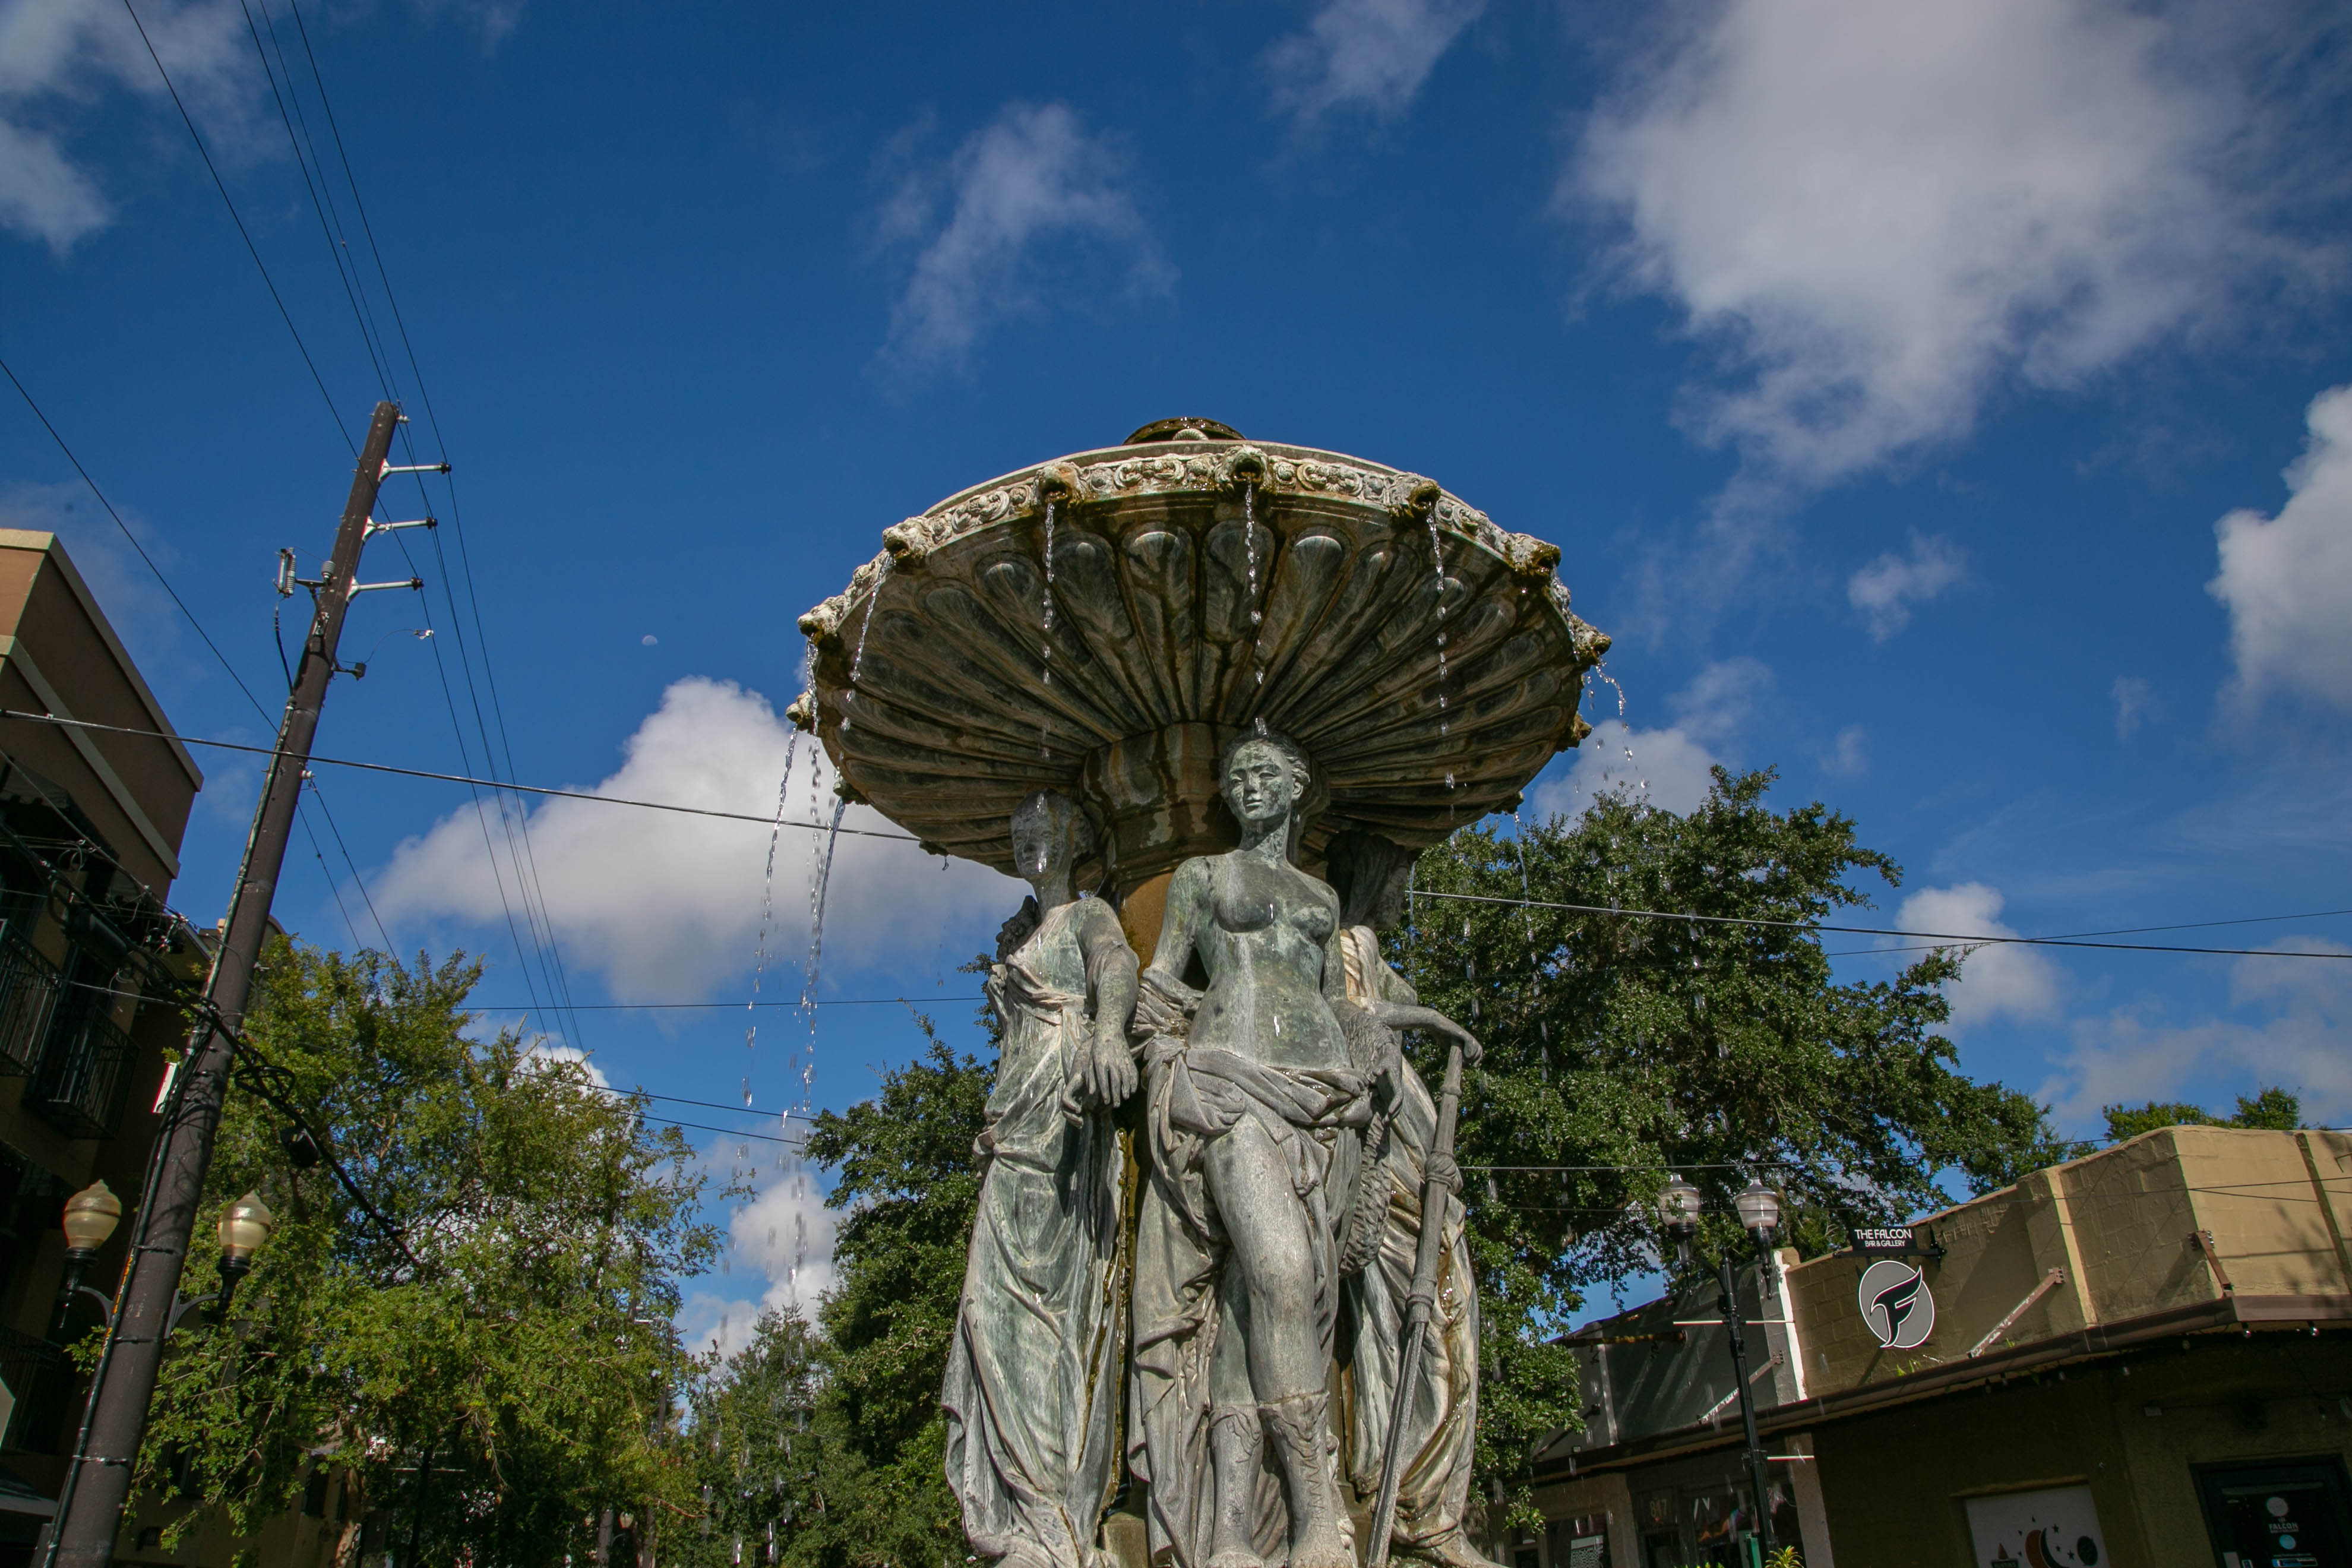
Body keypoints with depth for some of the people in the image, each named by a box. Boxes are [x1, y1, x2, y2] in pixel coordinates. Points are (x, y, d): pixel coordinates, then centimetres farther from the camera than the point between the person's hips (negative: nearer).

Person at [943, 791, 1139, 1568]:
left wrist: (1109, 1032, -42)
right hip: (1016, 1123, 7)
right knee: (1008, 1294, -1)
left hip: (1064, 1119, -7)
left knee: (1044, 1293, -14)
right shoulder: (1017, 936, 25)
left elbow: (1118, 964, -21)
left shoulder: (1089, 915, 2)